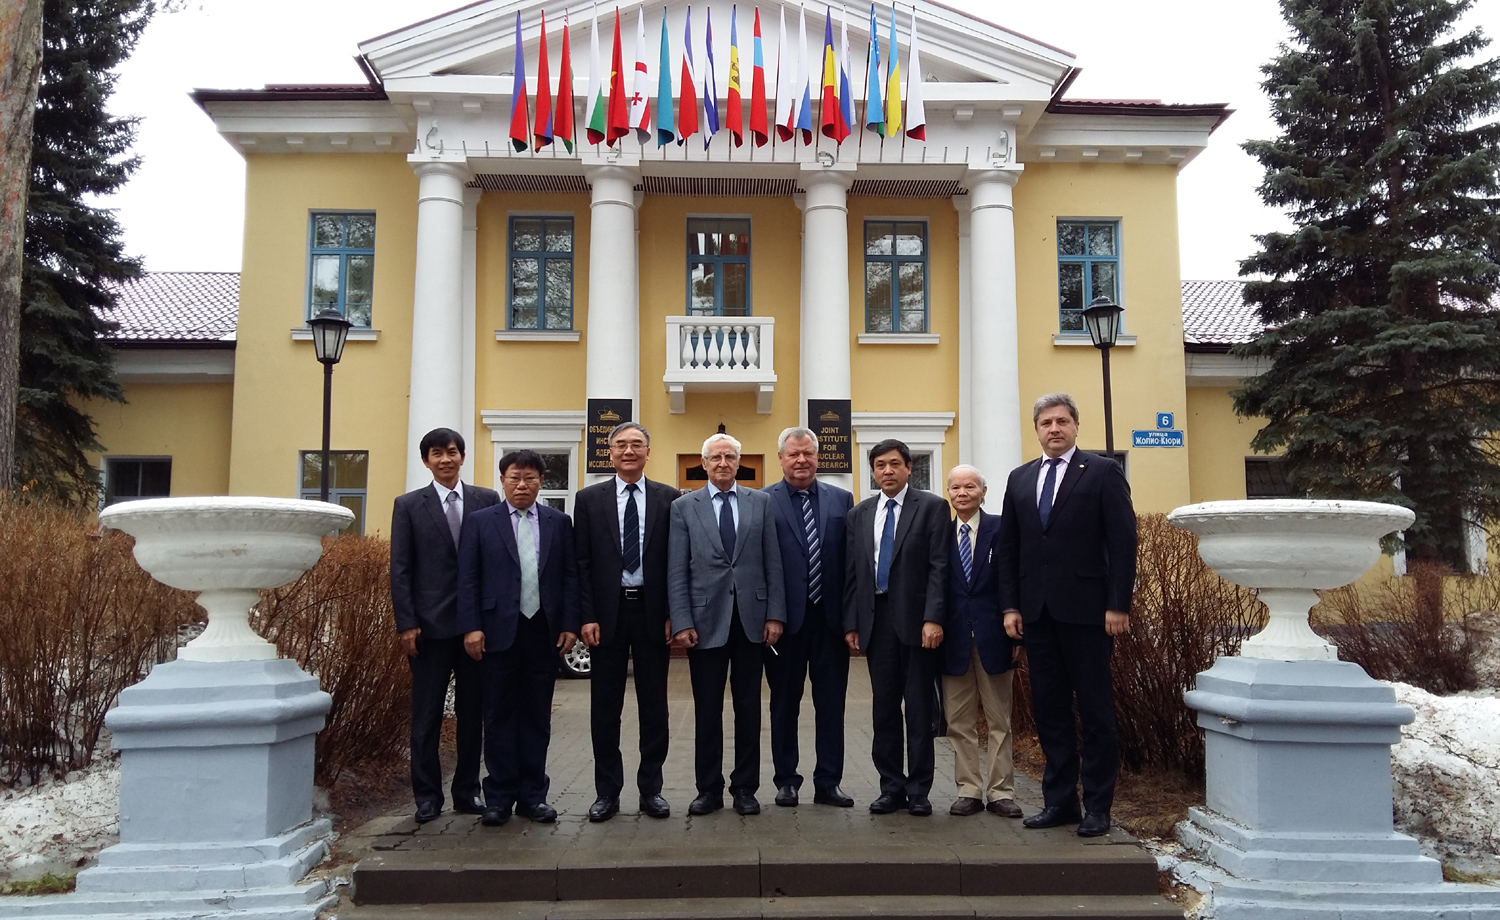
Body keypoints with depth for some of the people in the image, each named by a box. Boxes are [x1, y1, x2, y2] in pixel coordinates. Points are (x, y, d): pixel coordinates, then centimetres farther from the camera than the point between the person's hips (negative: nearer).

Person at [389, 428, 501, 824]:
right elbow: (400, 569, 0)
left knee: (472, 712, 9)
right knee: (426, 715, 5)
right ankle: (427, 796, 16)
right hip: (430, 624, -1)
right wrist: (406, 623, -7)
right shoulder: (409, 505, 3)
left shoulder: (487, 500, 5)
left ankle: (467, 791, 21)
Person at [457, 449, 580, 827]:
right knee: (500, 716, 6)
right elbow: (467, 579, -1)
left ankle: (533, 795, 17)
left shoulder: (559, 522, 7)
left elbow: (570, 576, 5)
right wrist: (471, 627, -9)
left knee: (538, 716, 8)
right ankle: (500, 797, 15)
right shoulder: (480, 522, 3)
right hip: (499, 632, -1)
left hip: (544, 632, 2)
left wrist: (569, 625, -2)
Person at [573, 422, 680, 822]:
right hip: (607, 612, 0)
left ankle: (651, 789, 19)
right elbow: (582, 563, 1)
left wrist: (673, 616, -4)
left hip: (653, 613, 0)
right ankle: (607, 792, 18)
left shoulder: (669, 499, 3)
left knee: (654, 706, 8)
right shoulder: (589, 499, 3)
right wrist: (587, 616, -6)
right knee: (605, 707, 7)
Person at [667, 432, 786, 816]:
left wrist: (775, 614, -2)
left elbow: (773, 563, 4)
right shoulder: (683, 507, 4)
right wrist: (681, 622, -7)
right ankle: (709, 789, 18)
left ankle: (745, 788, 19)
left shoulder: (761, 503, 6)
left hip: (752, 619, 1)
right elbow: (676, 571, 0)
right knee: (707, 709, 6)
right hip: (706, 619, -1)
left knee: (748, 707, 8)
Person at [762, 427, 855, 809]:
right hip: (785, 619, -2)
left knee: (831, 703, 8)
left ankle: (828, 783, 18)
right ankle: (786, 780, 23)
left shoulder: (841, 500, 7)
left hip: (830, 618, 2)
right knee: (784, 703, 10)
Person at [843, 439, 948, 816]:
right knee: (884, 708, 8)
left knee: (919, 709, 3)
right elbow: (852, 572, 11)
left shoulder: (932, 506, 0)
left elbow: (938, 566, -6)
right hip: (876, 621, 4)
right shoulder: (859, 514, 12)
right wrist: (851, 623, 5)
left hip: (915, 620, -4)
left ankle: (918, 790, 12)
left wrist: (933, 619, -14)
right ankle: (891, 786, 18)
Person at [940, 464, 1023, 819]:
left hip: (993, 637, -2)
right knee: (960, 722, 7)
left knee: (999, 720, 7)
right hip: (953, 640, 2)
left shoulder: (1002, 529, 0)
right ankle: (969, 790, 16)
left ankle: (1000, 792, 15)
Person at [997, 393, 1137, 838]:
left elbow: (1123, 543, -5)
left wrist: (1118, 605, -11)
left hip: (1086, 610, -4)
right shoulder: (1020, 478, 14)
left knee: (1095, 710, 3)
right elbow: (1008, 547, 13)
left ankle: (1097, 807, 12)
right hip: (1036, 613, 5)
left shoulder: (1103, 472, 1)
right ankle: (1059, 801, 19)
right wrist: (1010, 605, 5)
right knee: (1049, 710, 10)